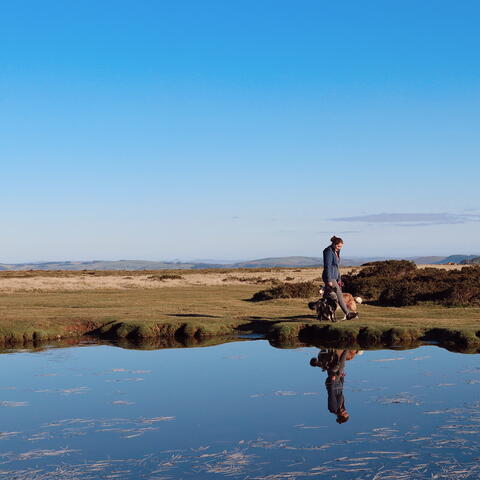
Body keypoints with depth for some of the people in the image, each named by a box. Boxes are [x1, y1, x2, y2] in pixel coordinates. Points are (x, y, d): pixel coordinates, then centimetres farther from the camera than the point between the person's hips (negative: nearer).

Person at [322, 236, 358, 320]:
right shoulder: (329, 252, -14)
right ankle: (348, 314, -13)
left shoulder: (336, 252, 14)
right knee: (339, 295, -12)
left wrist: (339, 279, 20)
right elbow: (327, 267, -18)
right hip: (329, 277, -9)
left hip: (334, 277, 9)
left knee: (327, 296, 10)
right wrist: (329, 280, -21)